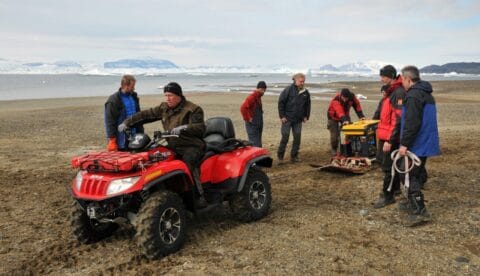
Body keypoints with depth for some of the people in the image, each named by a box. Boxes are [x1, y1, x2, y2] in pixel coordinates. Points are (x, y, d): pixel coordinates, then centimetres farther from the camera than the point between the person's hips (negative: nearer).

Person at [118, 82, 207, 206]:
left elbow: (200, 128, -19)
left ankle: (201, 195, -28)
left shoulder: (193, 109, -5)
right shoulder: (164, 108, 13)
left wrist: (184, 128, -36)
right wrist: (127, 123, 8)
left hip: (191, 146, -7)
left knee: (188, 163, -34)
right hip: (173, 146, 7)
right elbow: (145, 115, 16)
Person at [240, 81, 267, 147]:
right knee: (255, 144, -11)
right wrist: (248, 119, -20)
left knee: (258, 144, 13)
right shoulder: (252, 97, -16)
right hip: (252, 124, -9)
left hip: (258, 124, 9)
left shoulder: (258, 97, 13)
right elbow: (243, 108, -26)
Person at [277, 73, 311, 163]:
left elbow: (308, 105, 17)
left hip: (298, 119, 4)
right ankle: (280, 156, 7)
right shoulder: (288, 89, -8)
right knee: (285, 137, -4)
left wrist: (306, 116, 10)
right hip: (287, 118, -4)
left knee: (297, 137, 4)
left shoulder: (306, 92, 5)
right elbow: (281, 102, -7)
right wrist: (282, 116, -10)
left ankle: (294, 156, 15)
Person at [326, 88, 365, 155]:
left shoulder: (352, 97, -21)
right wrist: (344, 120, -63)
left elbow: (357, 105, -14)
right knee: (335, 134, -10)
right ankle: (333, 149, 11)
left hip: (345, 115, 4)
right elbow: (339, 111, -49)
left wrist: (361, 116, -22)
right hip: (334, 117, -4)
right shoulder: (335, 100, -37)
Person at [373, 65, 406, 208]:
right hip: (385, 136, 10)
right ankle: (395, 187, 34)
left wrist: (390, 140, -24)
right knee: (389, 164, 19)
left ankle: (387, 195, 5)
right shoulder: (389, 92, 14)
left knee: (388, 166, -3)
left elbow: (398, 120, -23)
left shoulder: (399, 93, -18)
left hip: (391, 138, -10)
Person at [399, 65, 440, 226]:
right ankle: (415, 206, 29)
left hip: (416, 145, -10)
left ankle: (419, 212, -6)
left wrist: (404, 144, -21)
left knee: (410, 177, -6)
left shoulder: (413, 96, -17)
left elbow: (412, 123, -25)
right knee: (419, 174, 18)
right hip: (426, 143, 10)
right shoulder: (427, 94, 16)